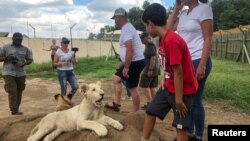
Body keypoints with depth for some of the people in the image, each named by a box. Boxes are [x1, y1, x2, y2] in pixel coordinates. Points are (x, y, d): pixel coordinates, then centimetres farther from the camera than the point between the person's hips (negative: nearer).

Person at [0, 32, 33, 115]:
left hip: (21, 74, 3)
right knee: (12, 92, -8)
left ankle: (16, 109, 22)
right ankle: (14, 110, -3)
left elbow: (30, 59, 9)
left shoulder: (25, 49, 8)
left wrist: (24, 63, -12)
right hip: (9, 73, -3)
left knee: (19, 92, 8)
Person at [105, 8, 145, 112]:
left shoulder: (126, 29, -17)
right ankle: (116, 103, 23)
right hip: (133, 61, 11)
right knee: (116, 78, 18)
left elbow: (130, 50, -28)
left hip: (135, 62, -11)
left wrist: (126, 67, -25)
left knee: (132, 88, -4)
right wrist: (124, 63, 27)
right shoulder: (128, 27, 17)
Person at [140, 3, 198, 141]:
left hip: (182, 90, -9)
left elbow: (178, 72, -25)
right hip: (168, 87, 9)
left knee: (180, 126, 2)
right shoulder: (163, 39, 4)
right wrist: (164, 85, 15)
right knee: (150, 112, 12)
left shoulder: (171, 41, -26)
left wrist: (178, 99, -20)